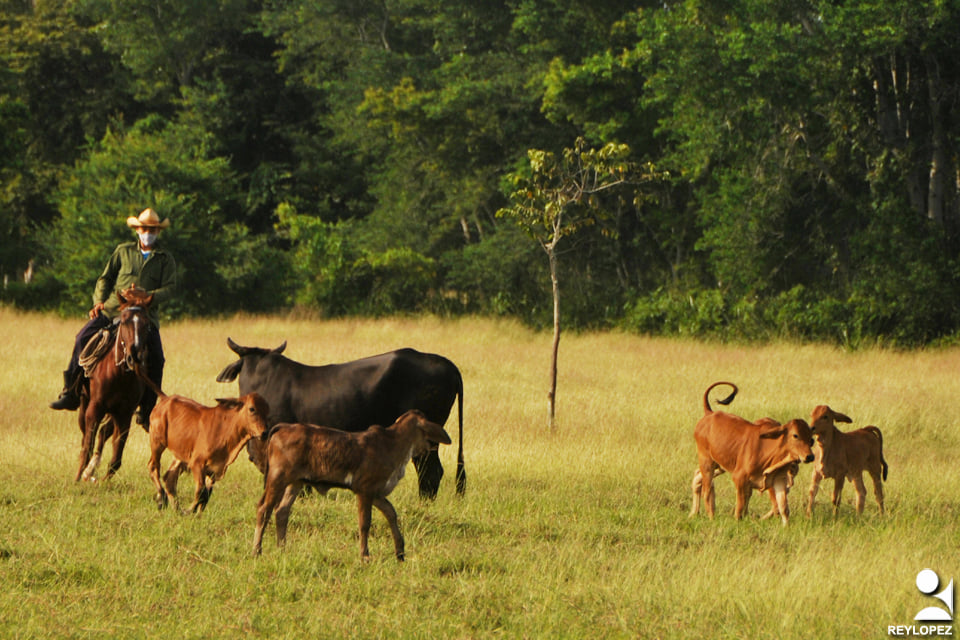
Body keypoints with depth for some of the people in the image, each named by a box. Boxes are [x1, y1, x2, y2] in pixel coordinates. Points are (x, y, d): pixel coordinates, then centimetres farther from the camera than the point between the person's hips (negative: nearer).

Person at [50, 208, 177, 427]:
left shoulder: (165, 259, 11)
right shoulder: (123, 251, 13)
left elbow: (169, 287, -1)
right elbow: (105, 278, 15)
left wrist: (147, 297, -18)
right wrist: (99, 301, -2)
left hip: (146, 314, -1)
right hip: (113, 308, 1)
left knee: (156, 358, -16)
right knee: (84, 338, -18)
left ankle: (146, 412, -3)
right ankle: (70, 394, -11)